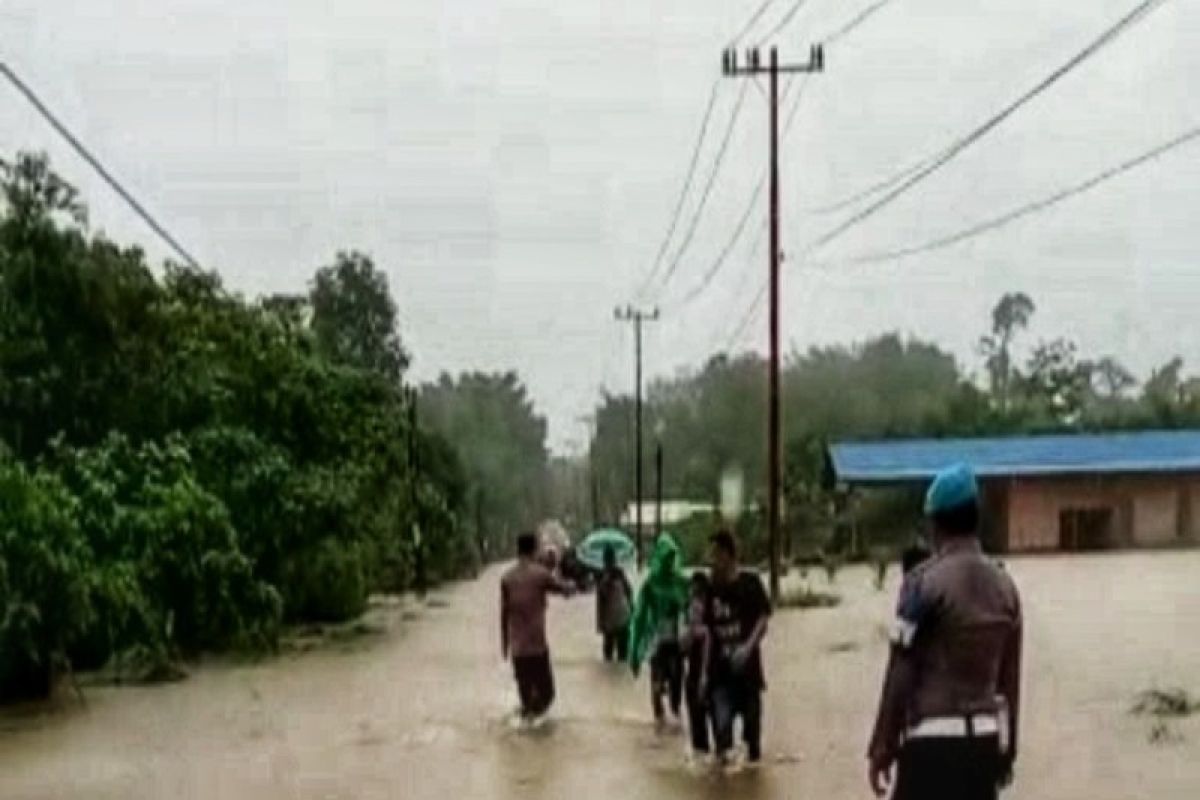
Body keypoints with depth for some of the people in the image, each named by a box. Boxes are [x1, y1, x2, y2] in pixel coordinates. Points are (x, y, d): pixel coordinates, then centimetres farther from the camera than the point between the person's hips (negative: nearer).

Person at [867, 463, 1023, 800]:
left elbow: (901, 675, -10)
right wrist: (1008, 749, 21)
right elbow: (1009, 677, 13)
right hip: (986, 737, 6)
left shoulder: (925, 581, -10)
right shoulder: (1004, 585, 8)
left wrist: (882, 747, -3)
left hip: (933, 739, -6)